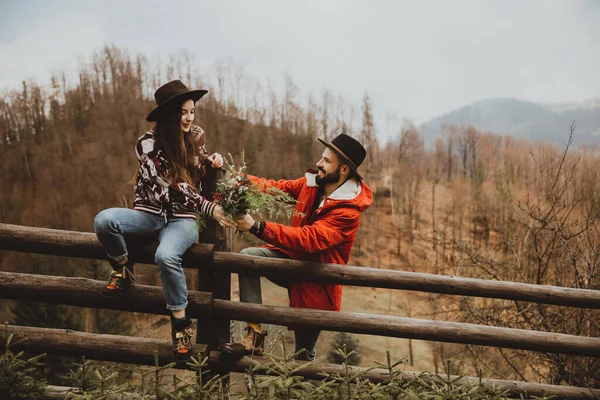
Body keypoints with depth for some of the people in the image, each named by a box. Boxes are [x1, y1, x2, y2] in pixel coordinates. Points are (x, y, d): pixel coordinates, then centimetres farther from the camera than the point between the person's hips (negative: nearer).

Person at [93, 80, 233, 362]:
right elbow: (173, 187, -20)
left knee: (166, 256, -35)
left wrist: (213, 160, -1)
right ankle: (123, 270, -1)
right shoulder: (148, 144, -10)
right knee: (104, 220, -31)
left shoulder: (196, 136, 1)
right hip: (151, 214, 0)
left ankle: (181, 323, -16)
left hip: (182, 218, 0)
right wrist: (210, 208, -28)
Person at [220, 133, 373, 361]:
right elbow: (277, 187, -1)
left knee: (304, 354, 3)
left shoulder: (347, 213, -26)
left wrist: (257, 227, -41)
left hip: (315, 278, -6)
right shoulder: (311, 183, -4)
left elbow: (309, 239, -36)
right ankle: (254, 336, -20)